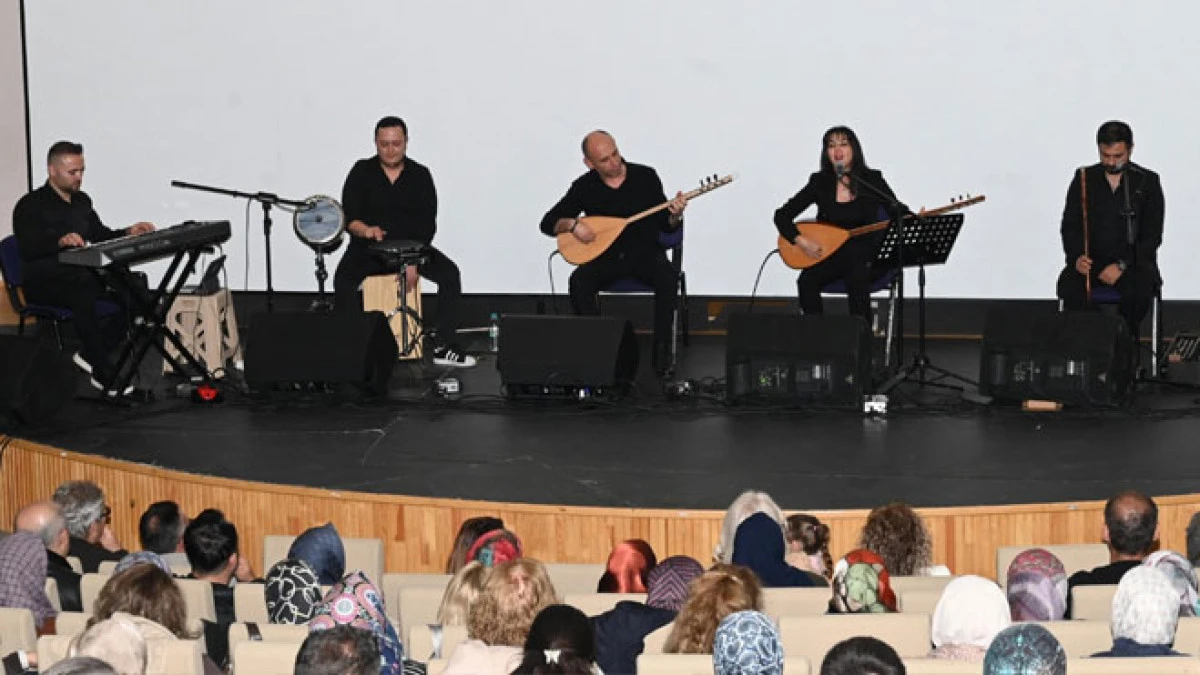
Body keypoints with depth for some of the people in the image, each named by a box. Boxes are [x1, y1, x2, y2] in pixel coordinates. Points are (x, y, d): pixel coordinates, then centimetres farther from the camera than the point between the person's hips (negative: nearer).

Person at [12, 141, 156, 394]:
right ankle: (104, 374, -33)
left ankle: (92, 354, -6)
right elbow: (27, 249, -21)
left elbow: (101, 236, 22)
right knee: (83, 297, -39)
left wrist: (128, 232, 2)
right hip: (44, 284, -7)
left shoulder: (82, 201, 16)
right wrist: (60, 241, -40)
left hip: (81, 277, 7)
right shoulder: (30, 206, -7)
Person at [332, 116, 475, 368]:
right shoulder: (361, 172, -1)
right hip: (368, 247, -1)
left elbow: (428, 224, -5)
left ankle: (443, 347, -17)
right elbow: (348, 217, -8)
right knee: (344, 279, -30)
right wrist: (365, 230, -32)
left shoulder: (420, 175, 1)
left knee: (449, 273, -21)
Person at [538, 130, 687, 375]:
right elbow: (548, 223, 2)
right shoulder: (584, 186, -2)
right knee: (579, 282, -30)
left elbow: (666, 226, 1)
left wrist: (674, 215, -22)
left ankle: (661, 350, -22)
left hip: (645, 253, -1)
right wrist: (571, 224, -19)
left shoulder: (646, 176, -3)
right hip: (605, 256, 1)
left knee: (667, 279, -33)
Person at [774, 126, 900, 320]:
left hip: (864, 255, -2)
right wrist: (801, 241, -13)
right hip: (828, 256, 2)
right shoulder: (820, 182, 4)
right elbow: (782, 215, 5)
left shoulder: (872, 180, 1)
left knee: (857, 280, -35)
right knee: (807, 282, -29)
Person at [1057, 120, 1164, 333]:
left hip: (1133, 262, -1)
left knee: (1140, 290, -33)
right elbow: (1069, 225, 5)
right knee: (1069, 286, -30)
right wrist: (1076, 257, -15)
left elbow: (1152, 235, -3)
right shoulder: (1084, 178, 8)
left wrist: (1122, 266, -16)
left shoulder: (1147, 182, 2)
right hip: (1089, 260, 1)